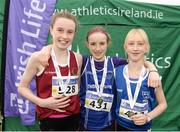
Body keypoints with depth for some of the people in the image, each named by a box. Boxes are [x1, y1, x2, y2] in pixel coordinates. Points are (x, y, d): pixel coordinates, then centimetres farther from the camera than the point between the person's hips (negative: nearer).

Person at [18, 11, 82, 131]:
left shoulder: (78, 58, -2)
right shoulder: (38, 58, -12)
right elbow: (22, 87, -4)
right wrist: (41, 102, -16)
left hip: (73, 117, 3)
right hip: (49, 119, -3)